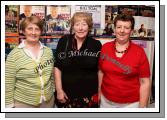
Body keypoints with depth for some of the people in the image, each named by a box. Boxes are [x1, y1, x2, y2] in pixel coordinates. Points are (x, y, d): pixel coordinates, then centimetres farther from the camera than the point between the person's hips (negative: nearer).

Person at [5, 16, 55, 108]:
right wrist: (10, 105, -8)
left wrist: (52, 91, 10)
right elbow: (8, 84, -8)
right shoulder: (14, 54, -10)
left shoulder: (48, 51, 1)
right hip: (23, 103, -3)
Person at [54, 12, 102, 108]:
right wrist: (59, 90, -5)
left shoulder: (96, 45, -3)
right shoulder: (64, 41, -4)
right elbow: (57, 67, -2)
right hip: (67, 93, 0)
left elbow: (100, 70, 3)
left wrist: (100, 92, 2)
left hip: (89, 94, 0)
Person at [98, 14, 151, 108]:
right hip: (106, 100, 3)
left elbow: (145, 82, -9)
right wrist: (98, 92, 6)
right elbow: (101, 72, 5)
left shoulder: (139, 52, -12)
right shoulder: (105, 47, -5)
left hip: (130, 103, -2)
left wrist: (142, 107, -9)